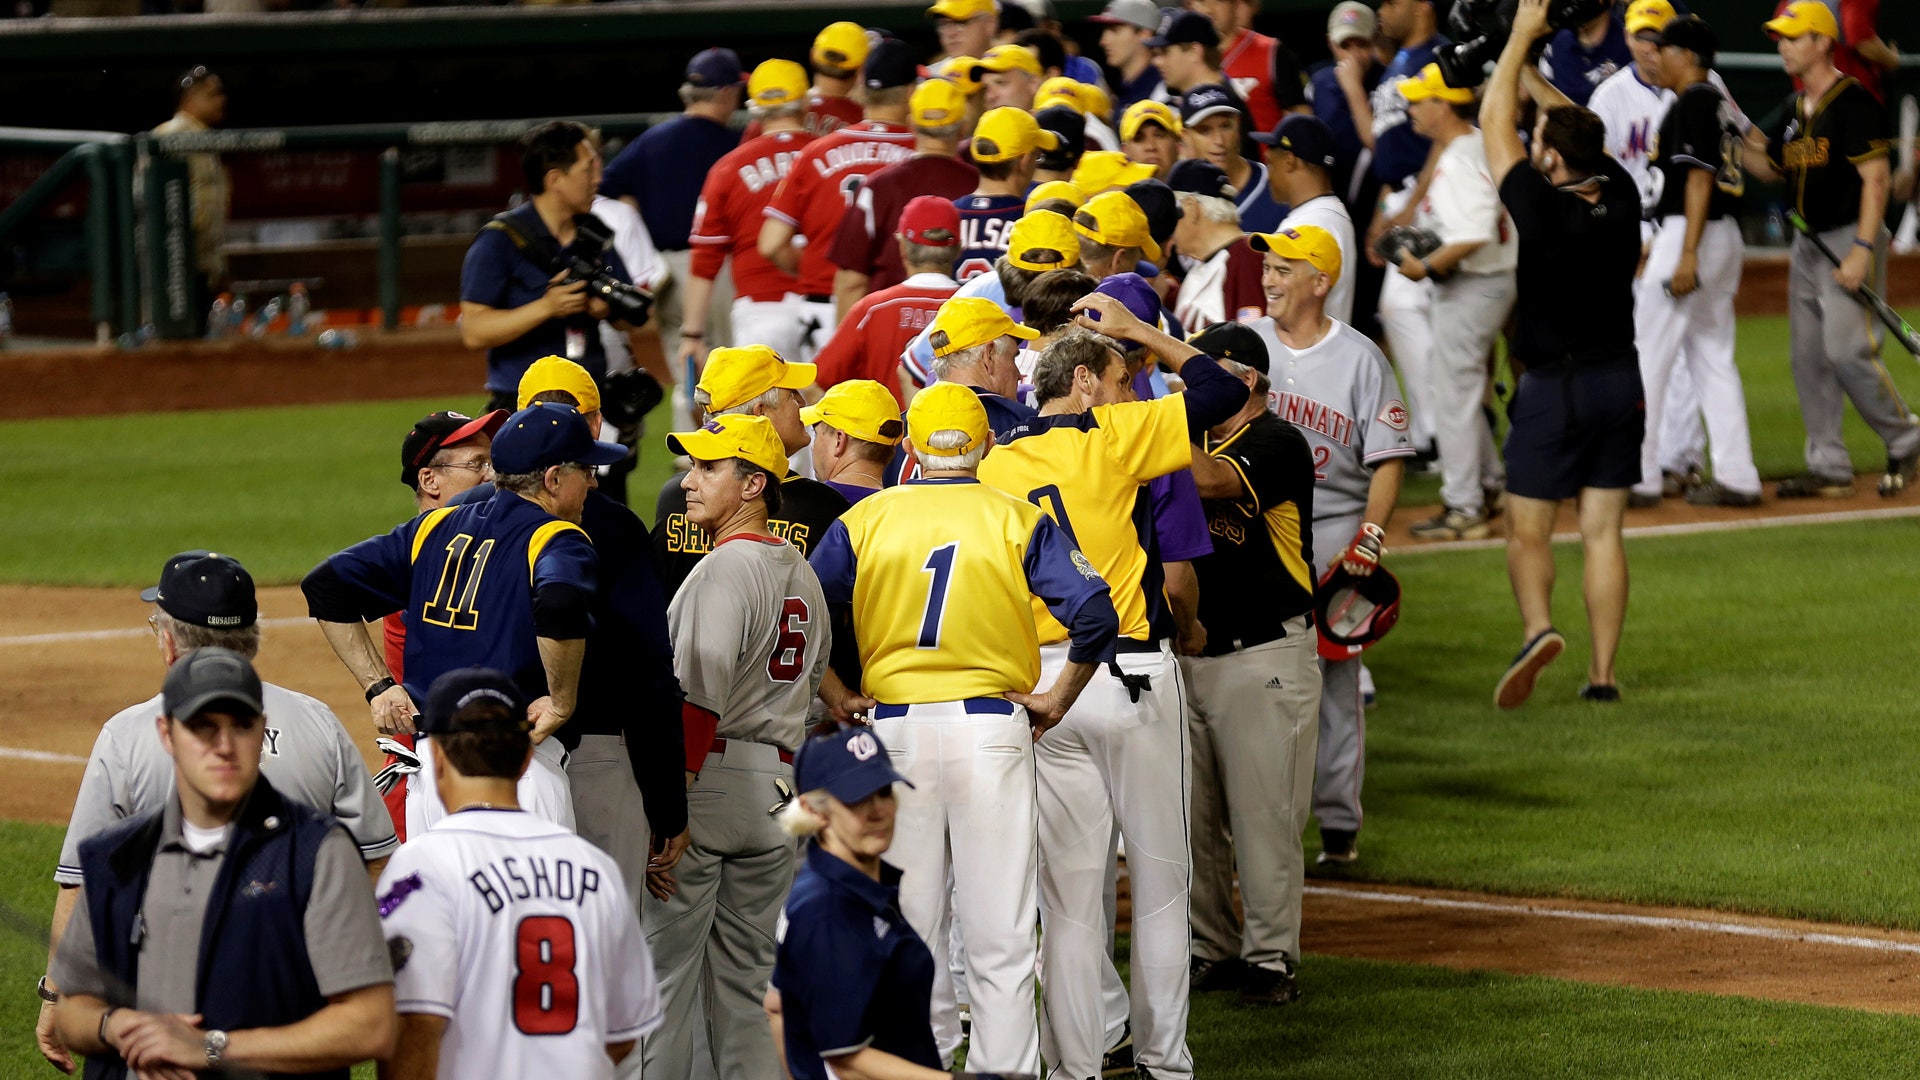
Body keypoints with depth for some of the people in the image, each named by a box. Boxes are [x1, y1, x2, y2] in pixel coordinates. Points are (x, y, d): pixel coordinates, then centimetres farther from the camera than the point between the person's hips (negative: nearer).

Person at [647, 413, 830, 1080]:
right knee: (743, 989, 11)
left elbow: (699, 699, -19)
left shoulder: (726, 568, -12)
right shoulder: (801, 575, 17)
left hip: (709, 778, -9)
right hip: (777, 788, 9)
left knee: (662, 974, -5)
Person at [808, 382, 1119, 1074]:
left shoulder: (866, 518, 3)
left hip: (894, 726, 1)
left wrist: (834, 696, 7)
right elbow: (1094, 614, -11)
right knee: (999, 923, 0)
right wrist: (1057, 700, 0)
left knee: (909, 914, 9)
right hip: (992, 726, -1)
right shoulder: (1017, 519, 0)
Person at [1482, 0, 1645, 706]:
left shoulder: (1544, 208, -18)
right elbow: (1578, 126, 14)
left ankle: (1538, 628, -24)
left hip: (1553, 389, -5)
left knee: (1527, 530, 1)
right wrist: (1523, 65, 20)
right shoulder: (1620, 198, -4)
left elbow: (1494, 124, -8)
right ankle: (1602, 674, 4)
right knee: (1602, 532, 7)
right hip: (1620, 378, 5)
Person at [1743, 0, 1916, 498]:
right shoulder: (1795, 111, 13)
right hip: (1809, 245, 9)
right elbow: (1768, 168, 22)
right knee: (1809, 358, 6)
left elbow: (1875, 178, -18)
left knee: (1848, 350, -15)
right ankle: (1828, 467, 11)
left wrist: (1863, 249, -24)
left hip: (1850, 237, -9)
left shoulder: (1852, 102, -14)